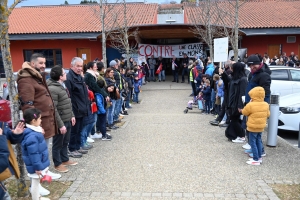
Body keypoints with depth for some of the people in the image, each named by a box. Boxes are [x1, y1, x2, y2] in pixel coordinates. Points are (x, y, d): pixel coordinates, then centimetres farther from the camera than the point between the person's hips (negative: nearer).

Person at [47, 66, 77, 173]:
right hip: (60, 122, -9)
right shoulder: (52, 89, -21)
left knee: (65, 142, 22)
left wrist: (72, 116, 15)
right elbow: (53, 110, -23)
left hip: (67, 120, 9)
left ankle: (65, 159, 38)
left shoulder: (62, 86, 9)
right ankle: (58, 164, 24)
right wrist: (61, 125, -21)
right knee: (58, 144, 8)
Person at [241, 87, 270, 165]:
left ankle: (256, 160, 2)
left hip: (253, 127, -7)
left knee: (253, 143, 1)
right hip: (261, 127, 7)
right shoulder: (266, 105, -1)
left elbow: (244, 112, -5)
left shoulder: (250, 105, -20)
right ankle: (259, 157, 25)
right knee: (258, 142, 18)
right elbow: (267, 114, 12)